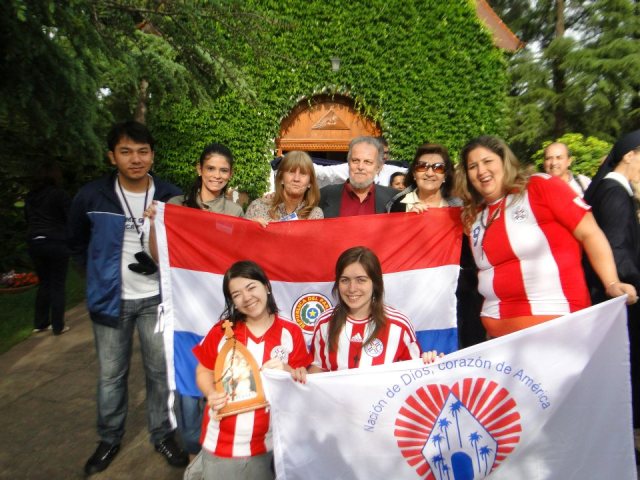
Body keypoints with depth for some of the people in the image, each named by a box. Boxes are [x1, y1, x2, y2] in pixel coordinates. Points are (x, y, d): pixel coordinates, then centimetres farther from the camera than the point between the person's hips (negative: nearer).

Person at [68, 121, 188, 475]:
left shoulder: (170, 196, -7)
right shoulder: (92, 196, -8)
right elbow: (77, 243, 10)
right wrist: (103, 272, 4)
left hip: (157, 299, 0)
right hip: (111, 300, 1)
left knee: (161, 371, 10)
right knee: (111, 375, 15)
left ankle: (163, 435, 31)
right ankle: (109, 438, 37)